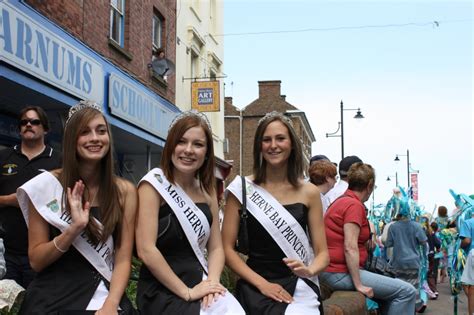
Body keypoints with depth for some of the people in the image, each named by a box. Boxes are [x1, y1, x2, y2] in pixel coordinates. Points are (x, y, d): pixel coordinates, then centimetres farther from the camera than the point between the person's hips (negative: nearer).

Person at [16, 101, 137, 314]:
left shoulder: (124, 191, 3)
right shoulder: (46, 184, -1)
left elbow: (123, 259, 0)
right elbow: (36, 261, -1)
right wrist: (74, 229, -15)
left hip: (101, 295, 1)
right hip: (51, 298, 0)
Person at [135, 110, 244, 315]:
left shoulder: (208, 191, 10)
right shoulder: (154, 184, -7)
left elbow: (215, 247, 12)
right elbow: (146, 251, -14)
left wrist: (212, 281, -7)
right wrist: (187, 292, -12)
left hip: (200, 284, 5)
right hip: (163, 292, -5)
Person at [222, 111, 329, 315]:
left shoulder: (309, 192, 5)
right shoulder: (242, 189, 0)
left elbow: (322, 253, 7)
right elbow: (227, 248, -1)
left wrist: (309, 270, -14)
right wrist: (262, 283, -10)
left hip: (299, 287, 1)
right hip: (255, 288, -1)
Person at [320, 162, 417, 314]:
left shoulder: (342, 201, 15)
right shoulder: (354, 205, -15)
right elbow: (350, 248, -23)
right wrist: (358, 285, -22)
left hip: (332, 270, 11)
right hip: (341, 273, -11)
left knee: (389, 290, 23)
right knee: (406, 291, -12)